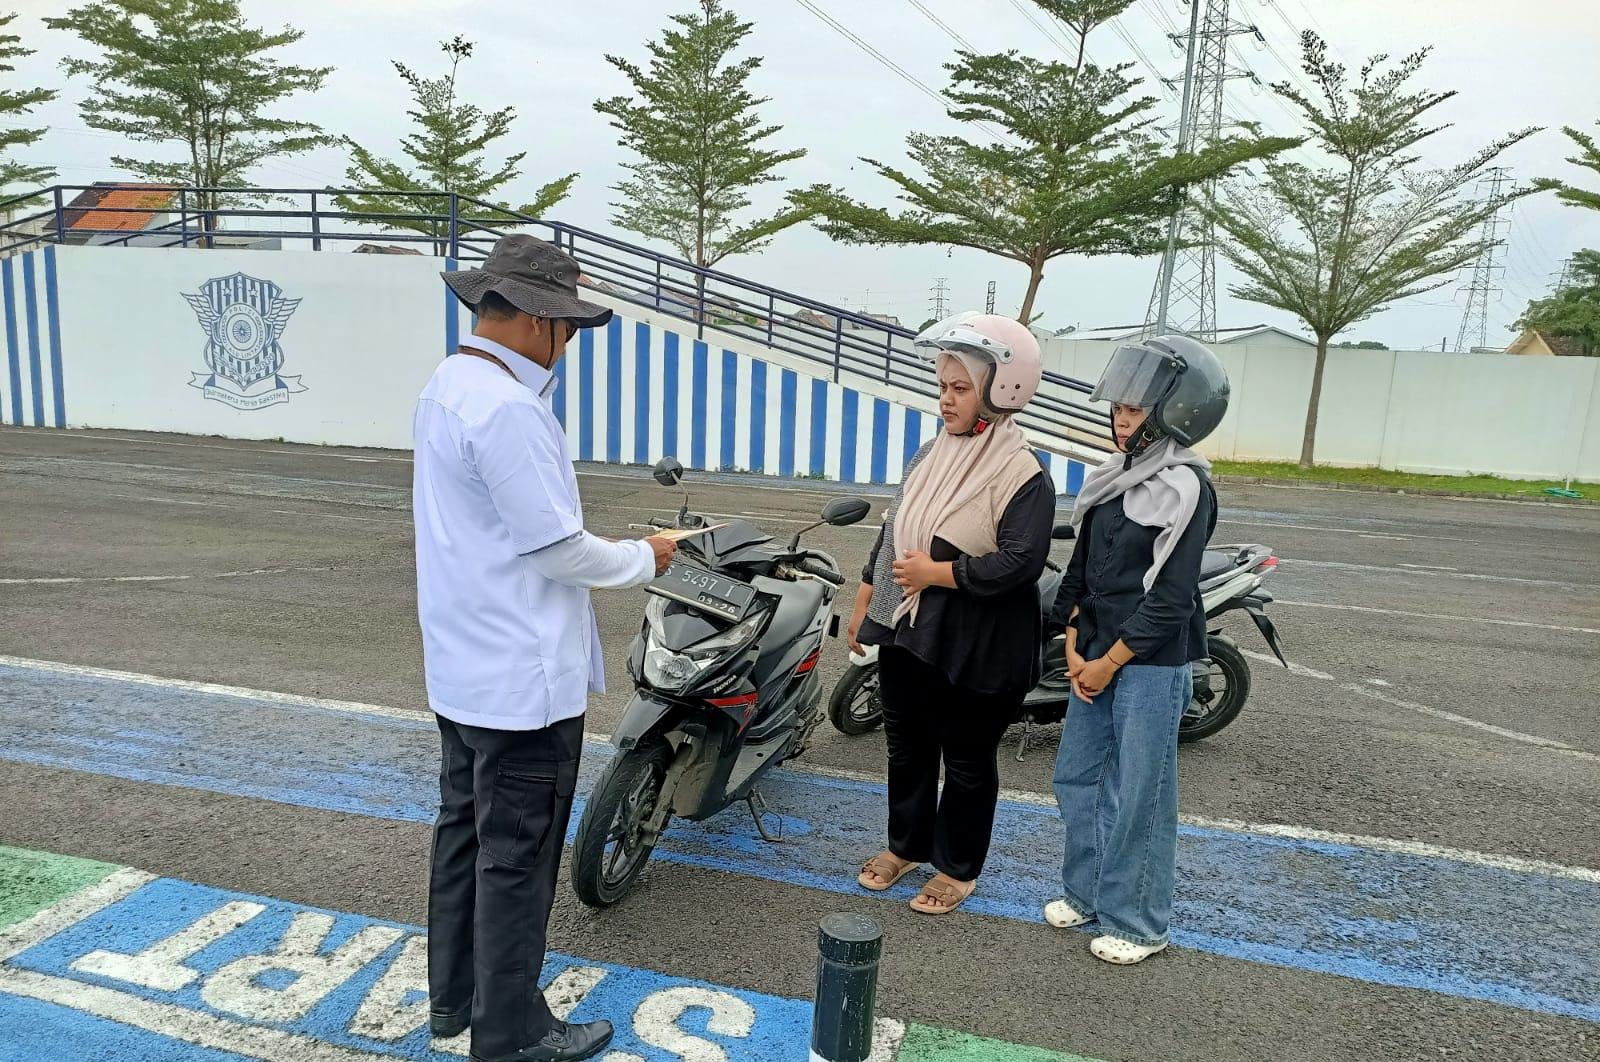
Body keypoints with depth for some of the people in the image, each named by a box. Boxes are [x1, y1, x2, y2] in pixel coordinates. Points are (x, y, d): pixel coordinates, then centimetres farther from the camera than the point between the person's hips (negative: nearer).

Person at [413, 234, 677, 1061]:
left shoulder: (446, 387, 8)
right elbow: (556, 549, -21)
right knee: (517, 856, 5)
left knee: (463, 831, 21)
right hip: (522, 679, -10)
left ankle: (454, 993, 37)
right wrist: (644, 560, -6)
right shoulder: (507, 410, -24)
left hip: (461, 666, 10)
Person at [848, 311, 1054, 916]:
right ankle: (906, 846, 40)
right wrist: (863, 604, 14)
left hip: (975, 652, -7)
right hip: (907, 634, 7)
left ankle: (958, 868, 30)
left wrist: (935, 572, -22)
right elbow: (892, 532, 13)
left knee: (967, 763, 11)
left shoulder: (1023, 475, -16)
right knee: (907, 747, 20)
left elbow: (1020, 562, -25)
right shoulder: (932, 455, 6)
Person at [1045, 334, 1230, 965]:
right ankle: (1087, 893, 35)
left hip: (1152, 665, -8)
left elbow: (1170, 600, -18)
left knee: (1138, 796, 3)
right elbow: (1081, 565, 11)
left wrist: (1109, 663, -13)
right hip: (1097, 657, 8)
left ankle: (1139, 924, 21)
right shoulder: (1115, 477, 10)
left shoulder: (1184, 488, -14)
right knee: (1076, 778, 16)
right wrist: (1075, 647, 3)